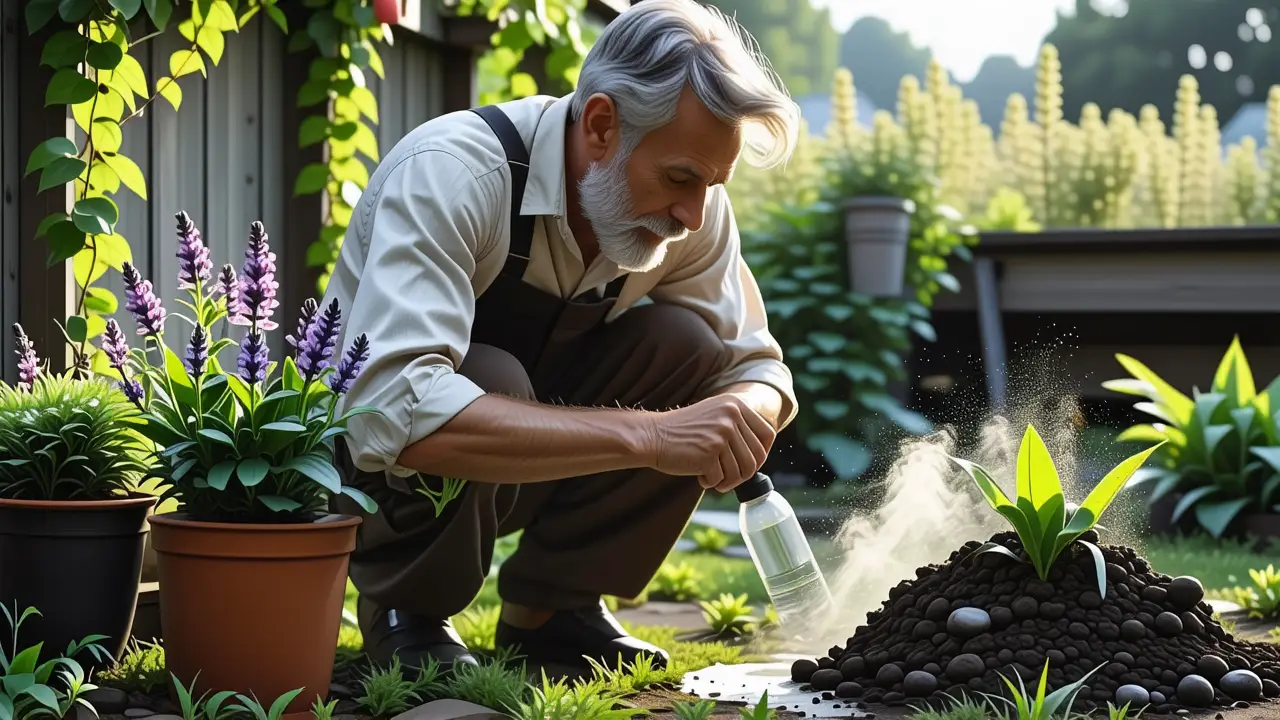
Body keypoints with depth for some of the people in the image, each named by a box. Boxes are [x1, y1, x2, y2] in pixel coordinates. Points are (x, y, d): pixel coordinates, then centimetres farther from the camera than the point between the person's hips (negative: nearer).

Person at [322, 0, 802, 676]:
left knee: (686, 345, -17)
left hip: (526, 463, 6)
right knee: (489, 380, -35)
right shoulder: (449, 173, -32)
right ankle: (403, 611, -7)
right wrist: (646, 435, -46)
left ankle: (550, 607, -1)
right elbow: (393, 413, -45)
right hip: (366, 462, -5)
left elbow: (755, 367, -3)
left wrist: (742, 416, -30)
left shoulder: (692, 207, -13)